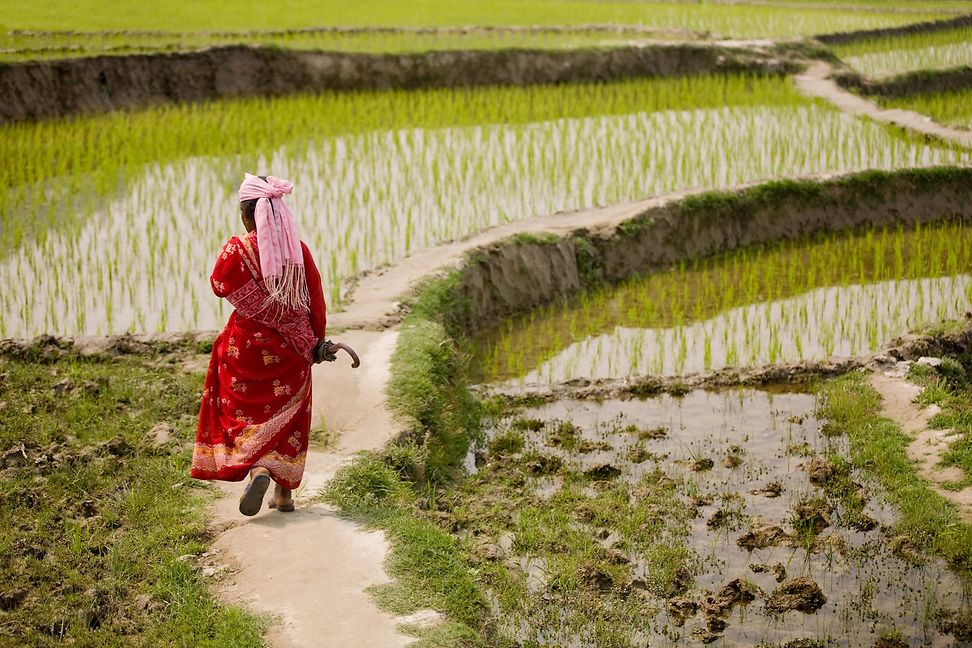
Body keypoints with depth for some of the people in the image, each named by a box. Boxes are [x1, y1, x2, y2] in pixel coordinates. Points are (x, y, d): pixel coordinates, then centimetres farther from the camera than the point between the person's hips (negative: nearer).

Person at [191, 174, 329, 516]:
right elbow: (316, 299, 0)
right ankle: (285, 491, 18)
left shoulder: (238, 249, -14)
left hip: (247, 346, -3)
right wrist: (316, 340, 12)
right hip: (291, 349, 3)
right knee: (286, 415, 15)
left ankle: (257, 470, -20)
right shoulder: (298, 249, -4)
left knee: (245, 411, 7)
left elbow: (219, 285, -2)